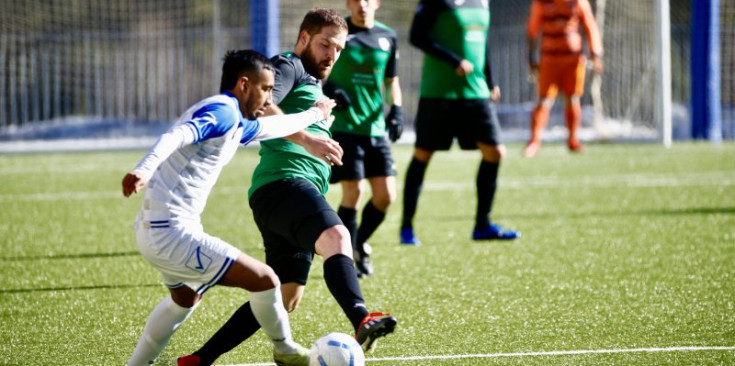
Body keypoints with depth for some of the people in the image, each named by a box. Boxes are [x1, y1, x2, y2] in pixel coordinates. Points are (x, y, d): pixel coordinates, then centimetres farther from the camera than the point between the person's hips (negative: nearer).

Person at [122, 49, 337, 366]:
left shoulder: (235, 124, 18)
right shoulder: (223, 111, -12)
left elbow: (269, 127, 38)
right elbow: (178, 135, -29)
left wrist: (315, 114, 53)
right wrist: (144, 169, -47)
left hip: (152, 231, 11)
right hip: (171, 232, -11)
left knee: (186, 297, 36)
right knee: (264, 280, -7)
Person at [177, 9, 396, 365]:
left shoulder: (312, 84, 32)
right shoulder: (287, 66, 2)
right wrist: (307, 139, -25)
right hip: (283, 183, -10)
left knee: (284, 297, 10)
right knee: (336, 236, -35)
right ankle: (362, 321, -61)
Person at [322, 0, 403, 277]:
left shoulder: (387, 37, 9)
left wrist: (396, 110, 2)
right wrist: (327, 88, -18)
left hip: (376, 128, 4)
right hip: (343, 127, -4)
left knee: (385, 196, 0)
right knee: (353, 192, -9)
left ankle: (359, 243, 25)